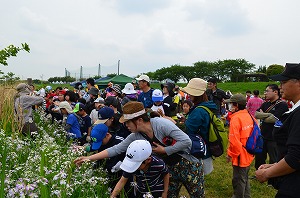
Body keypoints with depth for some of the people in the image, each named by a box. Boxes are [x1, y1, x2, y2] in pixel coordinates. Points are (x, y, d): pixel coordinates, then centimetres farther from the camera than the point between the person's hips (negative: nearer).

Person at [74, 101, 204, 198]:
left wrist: (164, 150, -22)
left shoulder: (161, 124, -27)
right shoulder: (135, 137, -7)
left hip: (187, 165, -5)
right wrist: (89, 158, -6)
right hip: (170, 169, 5)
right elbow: (115, 149, -4)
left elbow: (186, 141, -28)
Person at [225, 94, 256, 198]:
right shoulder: (249, 116, 2)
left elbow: (234, 141, -25)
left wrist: (230, 154, -11)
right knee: (245, 178, 24)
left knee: (238, 181, 6)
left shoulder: (235, 119, -22)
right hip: (249, 155, 9)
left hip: (240, 157, -9)